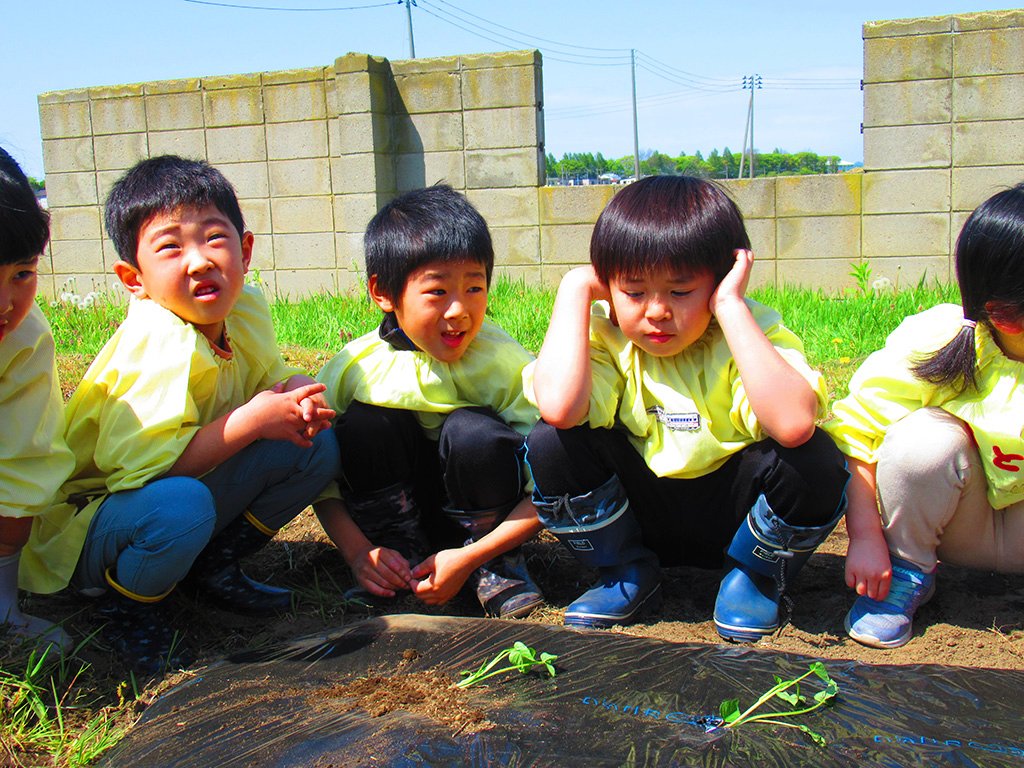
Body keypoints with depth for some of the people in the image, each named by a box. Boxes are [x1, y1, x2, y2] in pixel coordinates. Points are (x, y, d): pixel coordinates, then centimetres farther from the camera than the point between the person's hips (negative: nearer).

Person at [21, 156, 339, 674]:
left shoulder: (245, 307, -6)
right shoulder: (160, 348, -29)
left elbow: (273, 377, 10)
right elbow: (138, 458, -35)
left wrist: (298, 394, -16)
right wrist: (253, 419, -31)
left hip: (193, 481, 7)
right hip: (88, 526, -7)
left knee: (316, 445, -8)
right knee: (179, 506, -41)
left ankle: (215, 567, 7)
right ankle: (127, 606, -7)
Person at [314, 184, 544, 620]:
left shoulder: (506, 364, -22)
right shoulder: (354, 368, -15)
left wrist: (470, 558, -28)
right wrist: (358, 551, -18)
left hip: (478, 509, -2)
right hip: (399, 503, 2)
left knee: (472, 431, -31)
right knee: (366, 422, -23)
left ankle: (495, 567, -7)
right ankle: (401, 557, -6)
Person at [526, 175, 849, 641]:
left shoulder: (753, 330, -18)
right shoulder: (606, 336, -13)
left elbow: (793, 424, -41)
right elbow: (558, 407, -38)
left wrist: (730, 307, -34)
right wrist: (575, 288, -25)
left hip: (733, 519, -1)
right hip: (638, 515, 2)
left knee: (815, 464, -30)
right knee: (550, 447, -23)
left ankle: (754, 578, 3)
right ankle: (627, 576, 4)